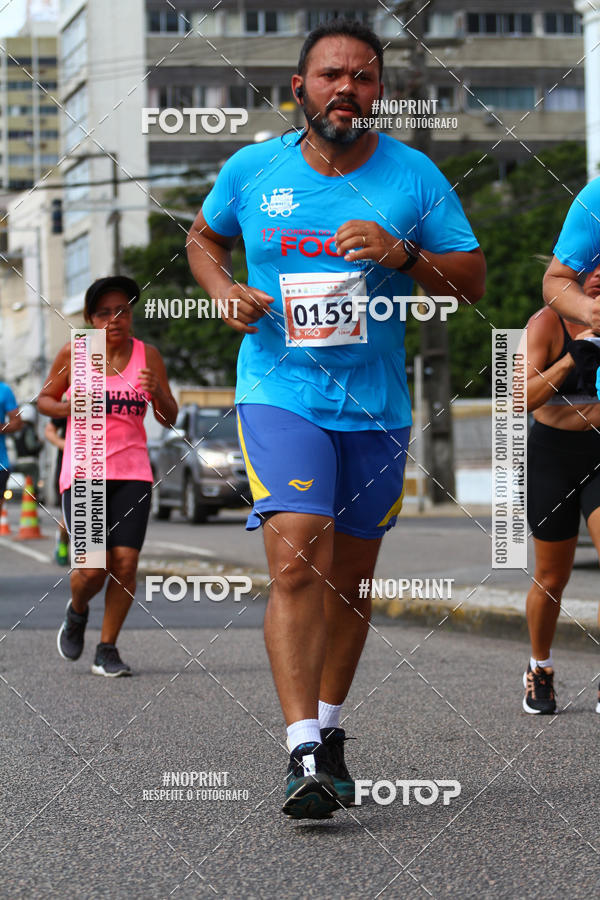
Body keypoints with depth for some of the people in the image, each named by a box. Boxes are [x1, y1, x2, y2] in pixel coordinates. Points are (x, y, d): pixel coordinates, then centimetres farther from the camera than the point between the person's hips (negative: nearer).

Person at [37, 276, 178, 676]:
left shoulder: (147, 355, 5)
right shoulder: (74, 354, 2)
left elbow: (169, 418, 6)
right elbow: (45, 400, 12)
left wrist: (157, 391, -15)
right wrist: (69, 408, -10)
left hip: (132, 472, 2)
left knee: (126, 562, -9)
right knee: (93, 567, -12)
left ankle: (108, 649, 7)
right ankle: (77, 612, 23)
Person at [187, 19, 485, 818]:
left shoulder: (414, 176, 0)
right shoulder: (251, 170, 1)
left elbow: (473, 281, 1)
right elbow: (203, 236, 20)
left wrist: (404, 255, -17)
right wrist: (224, 291, -1)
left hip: (376, 403, 2)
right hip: (279, 392, -2)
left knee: (348, 580, 12)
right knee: (296, 560, -20)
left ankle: (329, 729, 32)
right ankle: (304, 752, -24)